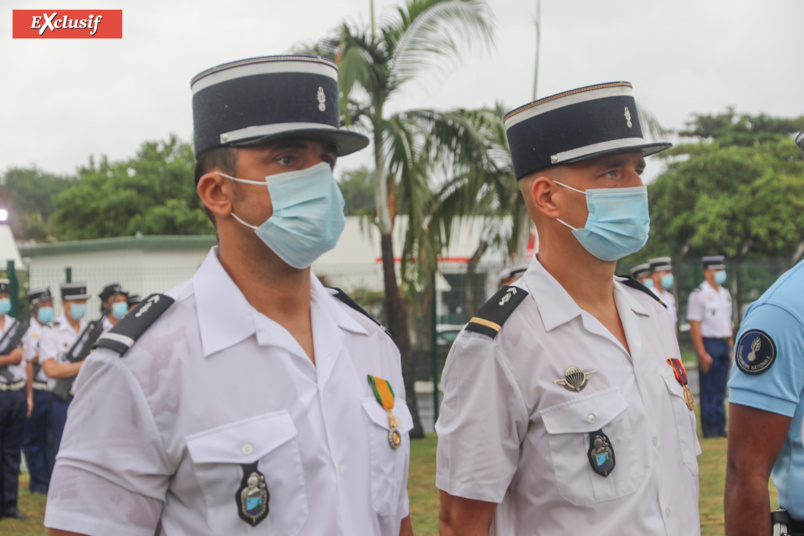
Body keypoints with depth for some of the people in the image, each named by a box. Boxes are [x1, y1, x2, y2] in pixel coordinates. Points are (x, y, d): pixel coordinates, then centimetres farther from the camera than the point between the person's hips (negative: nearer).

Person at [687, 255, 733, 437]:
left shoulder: (725, 294, 15)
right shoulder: (699, 294, -8)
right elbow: (694, 326, -13)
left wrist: (731, 348, 14)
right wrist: (702, 353, -17)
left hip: (724, 345, 7)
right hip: (709, 344, -7)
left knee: (721, 389, 9)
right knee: (709, 390, -3)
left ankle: (720, 427, 13)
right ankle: (710, 428, 1)